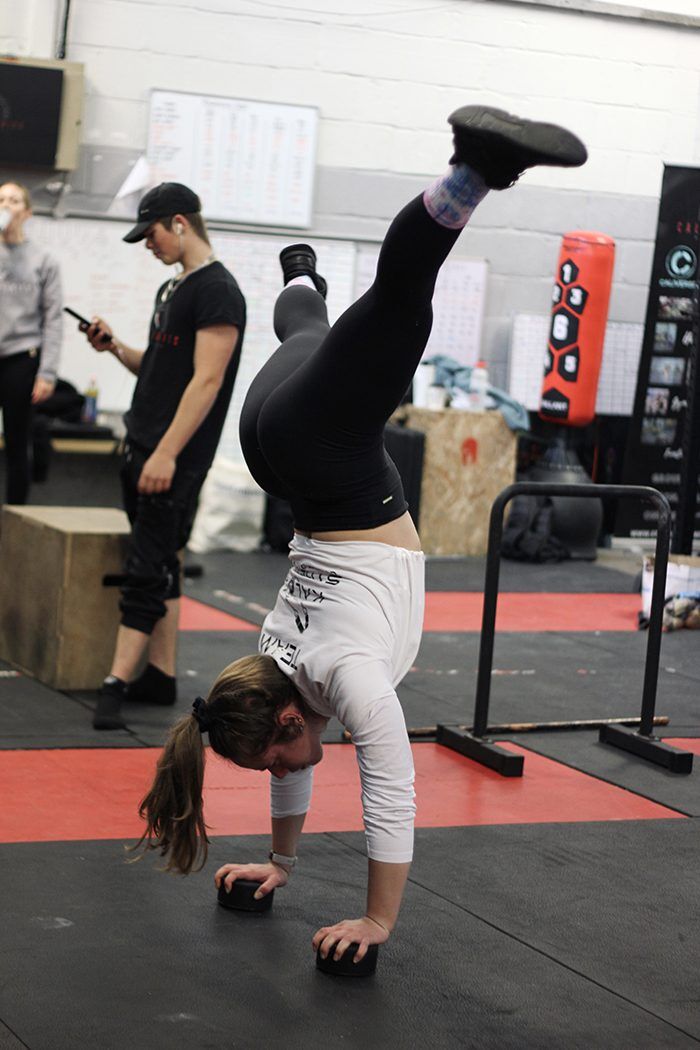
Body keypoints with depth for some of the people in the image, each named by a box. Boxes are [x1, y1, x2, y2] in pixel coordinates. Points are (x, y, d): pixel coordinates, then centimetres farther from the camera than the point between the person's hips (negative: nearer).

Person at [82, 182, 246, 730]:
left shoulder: (217, 292, -14)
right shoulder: (172, 289, 17)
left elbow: (206, 380, -21)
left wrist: (166, 455, -25)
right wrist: (116, 346, 7)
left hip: (173, 459, -10)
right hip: (143, 449, 10)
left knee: (148, 571, -10)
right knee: (161, 567, 12)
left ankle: (116, 685, -12)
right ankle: (160, 677, 18)